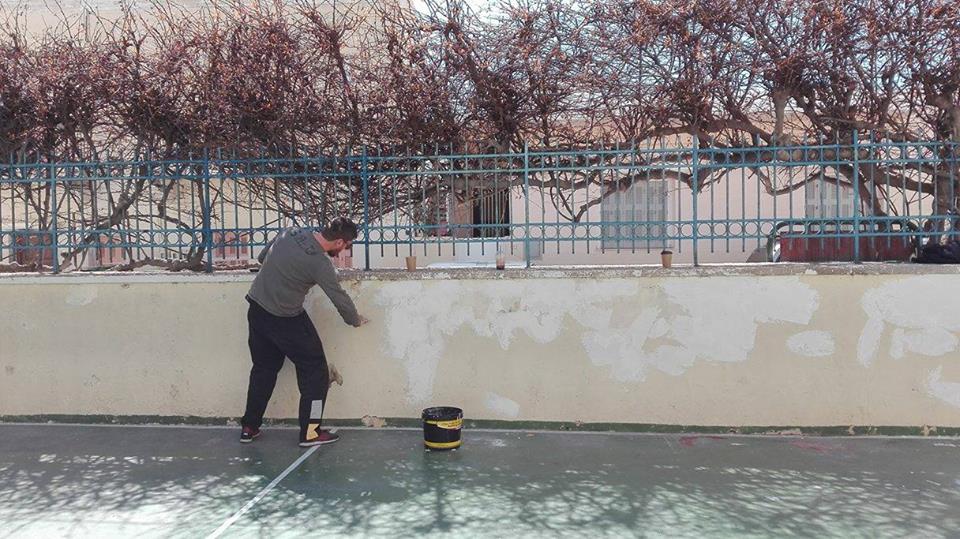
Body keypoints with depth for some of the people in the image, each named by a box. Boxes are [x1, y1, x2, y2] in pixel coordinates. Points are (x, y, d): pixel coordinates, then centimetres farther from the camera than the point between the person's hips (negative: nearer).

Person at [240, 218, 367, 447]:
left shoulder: (291, 232, 0)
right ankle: (310, 432, 6)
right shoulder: (320, 263, -20)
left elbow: (262, 257, 12)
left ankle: (249, 427, 27)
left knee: (263, 368, 20)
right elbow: (339, 298, -10)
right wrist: (356, 320, 7)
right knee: (314, 370, 5)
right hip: (285, 319, -8)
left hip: (256, 309, 8)